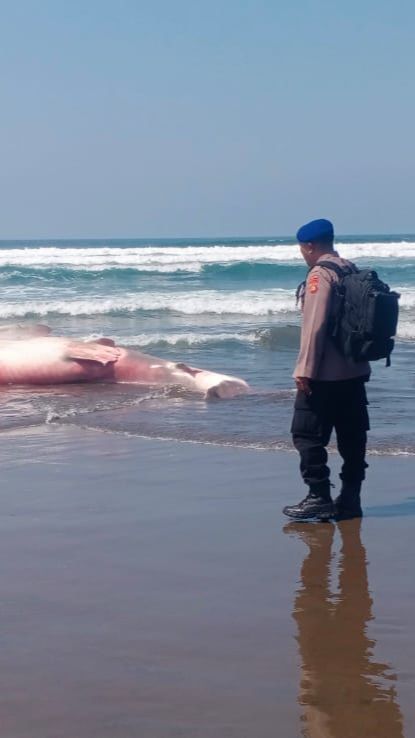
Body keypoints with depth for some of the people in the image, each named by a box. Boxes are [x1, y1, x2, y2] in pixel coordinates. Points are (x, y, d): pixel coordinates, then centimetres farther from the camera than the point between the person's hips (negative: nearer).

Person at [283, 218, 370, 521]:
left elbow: (315, 325, -19)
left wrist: (305, 370, -17)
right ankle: (350, 499, 13)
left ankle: (319, 498, -3)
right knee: (352, 437, 9)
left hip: (325, 375, -8)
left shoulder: (320, 274, -13)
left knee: (307, 436, -1)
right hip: (355, 371, 9)